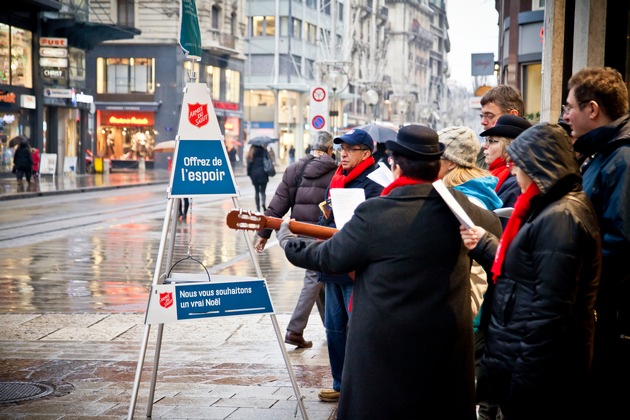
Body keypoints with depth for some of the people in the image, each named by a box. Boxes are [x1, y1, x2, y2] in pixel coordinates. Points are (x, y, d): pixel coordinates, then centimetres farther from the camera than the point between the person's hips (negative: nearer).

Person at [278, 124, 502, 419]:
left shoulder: (374, 213, -17)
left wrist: (286, 237, 13)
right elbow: (496, 229, 16)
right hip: (448, 340, 4)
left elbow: (327, 257, -5)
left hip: (384, 342, -3)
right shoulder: (458, 205, -5)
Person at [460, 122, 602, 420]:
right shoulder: (554, 209, 12)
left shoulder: (559, 219, -20)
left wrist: (524, 383, -23)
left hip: (538, 372, -10)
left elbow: (548, 312, -24)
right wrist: (486, 245, 19)